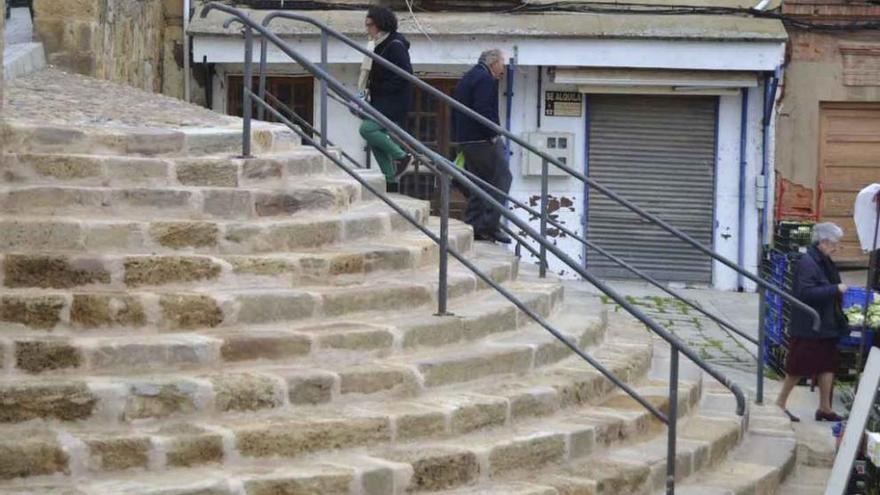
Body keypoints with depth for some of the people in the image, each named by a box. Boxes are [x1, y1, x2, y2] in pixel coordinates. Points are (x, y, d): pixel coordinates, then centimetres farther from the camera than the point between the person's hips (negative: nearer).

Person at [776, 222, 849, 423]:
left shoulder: (825, 263, 10)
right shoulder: (807, 263, -18)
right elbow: (807, 292, -27)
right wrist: (835, 289, -24)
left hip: (826, 326, 9)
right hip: (808, 327, -9)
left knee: (828, 365, 11)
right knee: (798, 368, 0)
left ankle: (825, 408, 19)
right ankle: (780, 404, 13)